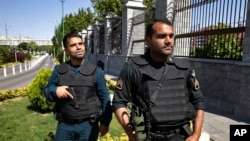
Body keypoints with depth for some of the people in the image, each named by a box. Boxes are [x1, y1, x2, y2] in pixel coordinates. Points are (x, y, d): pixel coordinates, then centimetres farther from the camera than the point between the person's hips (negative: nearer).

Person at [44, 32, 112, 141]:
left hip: (88, 125, -1)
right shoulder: (59, 70, 0)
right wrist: (55, 90, -13)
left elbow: (104, 98, 0)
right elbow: (47, 90, 11)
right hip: (65, 125, 2)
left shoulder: (95, 71, -5)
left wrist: (105, 122, 2)